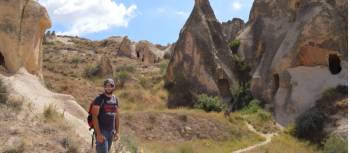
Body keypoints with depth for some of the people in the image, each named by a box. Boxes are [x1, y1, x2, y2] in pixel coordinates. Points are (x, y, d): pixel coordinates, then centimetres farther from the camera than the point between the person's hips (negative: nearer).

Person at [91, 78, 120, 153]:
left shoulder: (115, 100, 9)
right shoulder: (99, 99, -11)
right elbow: (94, 117, -15)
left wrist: (117, 131, 10)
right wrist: (98, 133, -21)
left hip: (111, 132, 6)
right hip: (101, 131, -6)